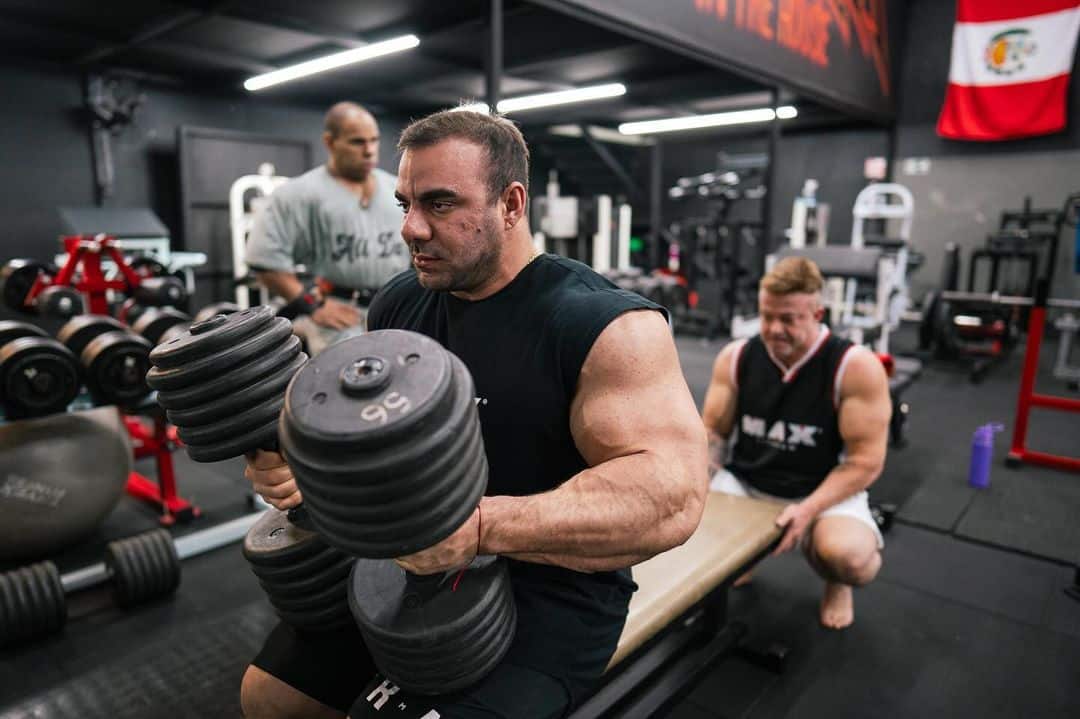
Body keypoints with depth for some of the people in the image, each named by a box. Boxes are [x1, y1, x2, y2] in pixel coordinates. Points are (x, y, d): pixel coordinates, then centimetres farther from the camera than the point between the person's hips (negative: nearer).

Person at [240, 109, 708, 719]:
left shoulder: (605, 326, -22)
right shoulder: (398, 305, 0)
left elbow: (671, 494, -31)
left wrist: (479, 526, -40)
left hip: (550, 595, -6)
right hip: (418, 566, 7)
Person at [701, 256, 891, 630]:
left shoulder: (856, 366, -17)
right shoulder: (735, 357, -6)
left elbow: (865, 461, -16)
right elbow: (713, 432, 3)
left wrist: (808, 510, -28)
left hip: (825, 492, -3)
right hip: (744, 484, 3)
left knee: (849, 558, -35)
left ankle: (836, 583, 8)